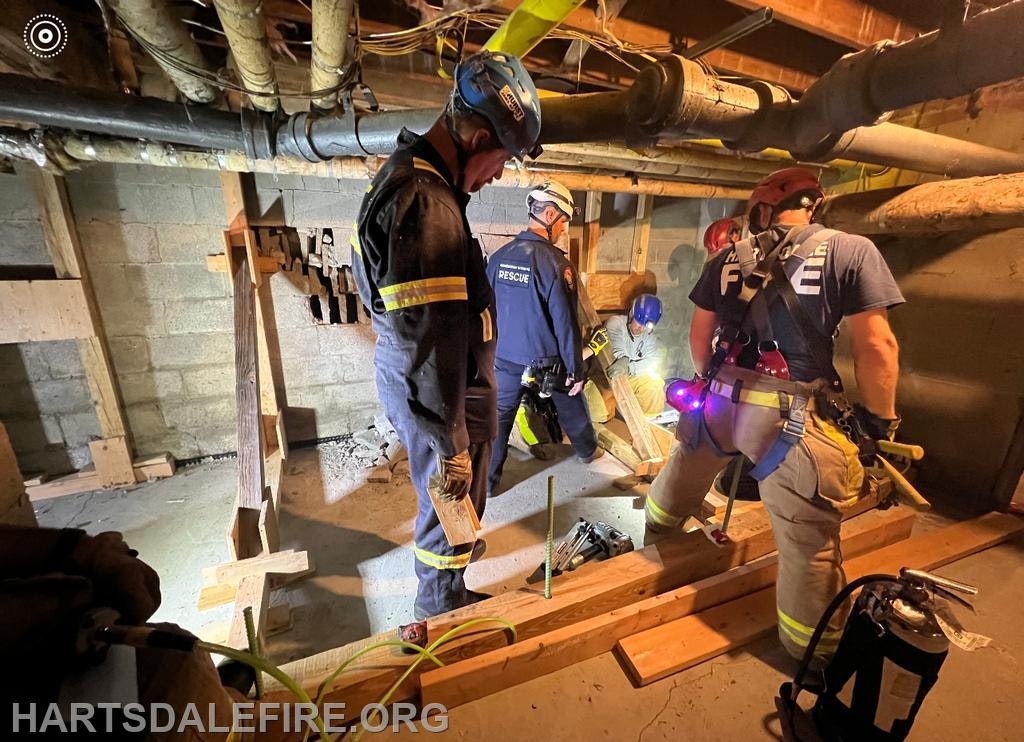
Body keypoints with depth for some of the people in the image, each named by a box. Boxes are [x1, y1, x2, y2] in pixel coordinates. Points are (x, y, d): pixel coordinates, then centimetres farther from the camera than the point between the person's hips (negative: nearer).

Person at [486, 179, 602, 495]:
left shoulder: (498, 257, -2)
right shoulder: (556, 263, -20)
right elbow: (566, 323, -19)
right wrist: (575, 370, -9)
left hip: (505, 359, 4)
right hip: (546, 361, -3)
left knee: (498, 417, 14)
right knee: (572, 407, 23)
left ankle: (488, 479, 24)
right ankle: (587, 450, 48)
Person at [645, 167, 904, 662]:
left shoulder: (728, 259, 7)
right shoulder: (853, 252, -3)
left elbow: (699, 332, 11)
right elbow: (875, 347, -8)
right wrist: (880, 422, 3)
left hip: (717, 399, 4)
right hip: (791, 417, -3)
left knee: (684, 472, 29)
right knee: (808, 540, 11)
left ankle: (657, 528, 57)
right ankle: (813, 651, 29)